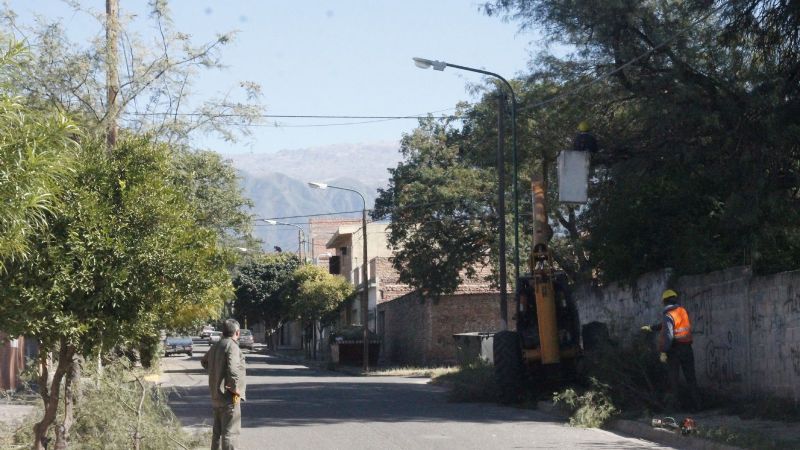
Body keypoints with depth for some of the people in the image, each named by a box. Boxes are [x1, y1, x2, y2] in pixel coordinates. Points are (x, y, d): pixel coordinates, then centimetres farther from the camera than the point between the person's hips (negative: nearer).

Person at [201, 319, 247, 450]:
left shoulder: (215, 346, 12)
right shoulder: (232, 346, -16)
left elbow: (204, 361, 31)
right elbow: (233, 369, -29)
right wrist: (235, 389, -20)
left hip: (216, 395, 9)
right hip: (228, 395, -9)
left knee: (218, 430, 18)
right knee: (230, 431, -7)